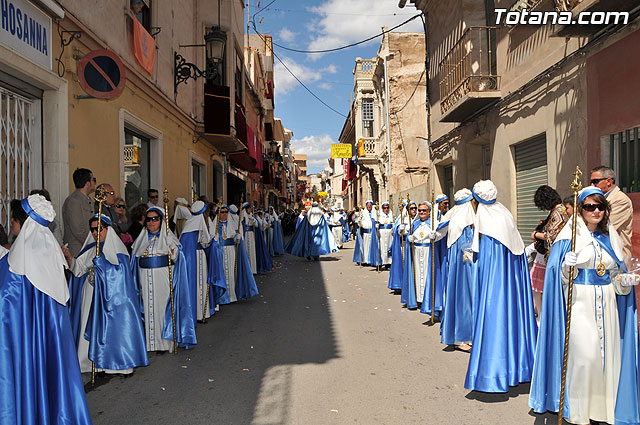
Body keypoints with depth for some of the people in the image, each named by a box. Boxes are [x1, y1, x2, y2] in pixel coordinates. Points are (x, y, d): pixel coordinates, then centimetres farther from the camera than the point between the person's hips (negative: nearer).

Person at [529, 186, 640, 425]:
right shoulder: (570, 237, -4)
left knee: (607, 353, 4)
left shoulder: (609, 238, 11)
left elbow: (618, 275, 18)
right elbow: (559, 276, -5)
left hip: (607, 304, 5)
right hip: (579, 302, -5)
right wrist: (567, 267, -25)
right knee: (584, 354, -10)